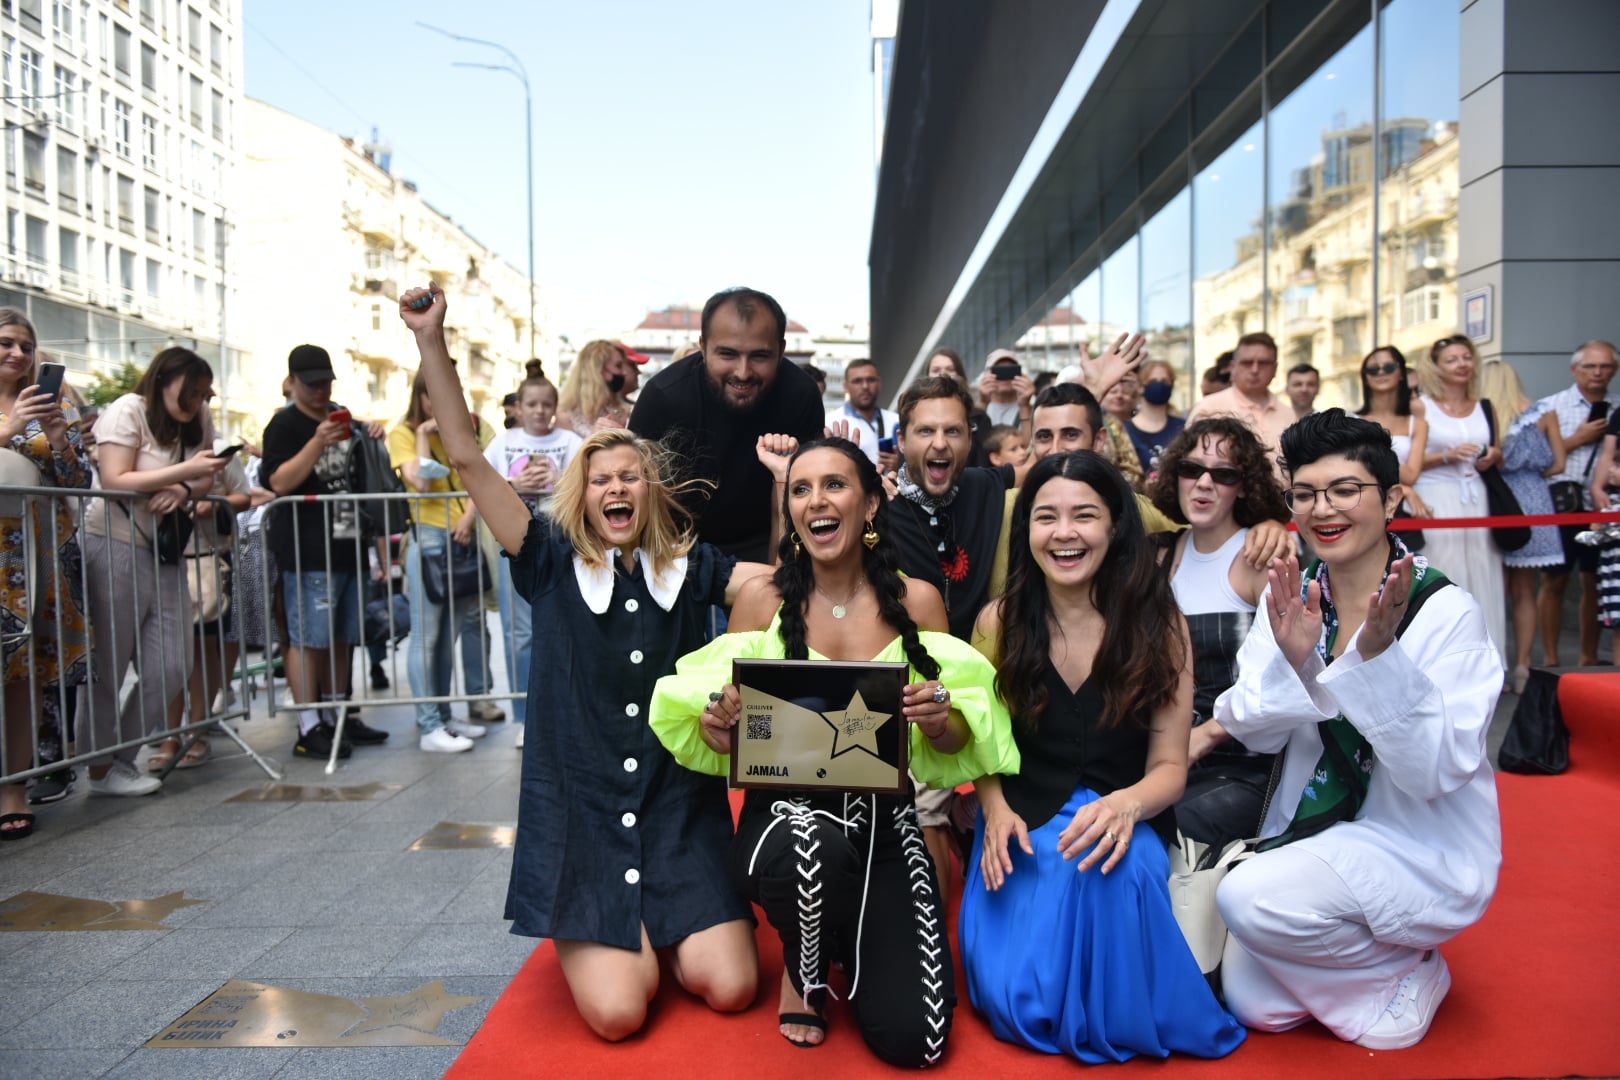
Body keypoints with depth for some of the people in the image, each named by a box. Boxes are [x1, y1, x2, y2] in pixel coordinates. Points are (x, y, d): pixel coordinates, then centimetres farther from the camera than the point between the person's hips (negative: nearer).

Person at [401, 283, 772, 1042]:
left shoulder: (691, 567, 5)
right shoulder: (553, 563, 1)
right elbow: (467, 458, -4)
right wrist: (431, 340, -9)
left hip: (681, 808, 1)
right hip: (581, 811, -1)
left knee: (729, 989, -8)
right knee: (616, 1013, -12)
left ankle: (665, 933, 24)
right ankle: (615, 940, 23)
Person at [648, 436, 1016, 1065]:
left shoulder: (917, 600, -1)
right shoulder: (762, 597, -3)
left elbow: (954, 743, 5)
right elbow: (727, 728, 5)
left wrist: (941, 721, -18)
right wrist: (717, 727, -19)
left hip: (884, 820, 1)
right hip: (784, 806, -1)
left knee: (911, 1039, -12)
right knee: (818, 845, -39)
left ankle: (849, 938, 24)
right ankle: (804, 968, 0)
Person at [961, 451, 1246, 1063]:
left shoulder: (1158, 625, -5)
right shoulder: (998, 623, -2)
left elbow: (1169, 765, -5)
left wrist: (1125, 805, -29)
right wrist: (996, 810, -18)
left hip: (1120, 825, 0)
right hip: (1024, 831, 1)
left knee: (1108, 869, -37)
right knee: (1017, 1000, -25)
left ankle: (1117, 1017, -6)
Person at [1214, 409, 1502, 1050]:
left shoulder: (1446, 612, -16)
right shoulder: (1291, 597, -3)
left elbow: (1438, 771, -23)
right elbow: (1257, 735, -7)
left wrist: (1377, 655, -35)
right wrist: (1291, 661, -26)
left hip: (1422, 846, -4)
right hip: (1314, 829, 5)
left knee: (1249, 897, -27)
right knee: (1250, 1004, -4)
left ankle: (1406, 975, 1)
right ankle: (1363, 954, 23)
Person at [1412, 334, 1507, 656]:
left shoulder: (1485, 408, 14)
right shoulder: (1421, 408, 1)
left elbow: (1499, 455, 23)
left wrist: (1492, 458, 2)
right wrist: (1447, 456, -16)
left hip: (1478, 500, 4)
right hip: (1437, 500, -4)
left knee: (1481, 578, 3)